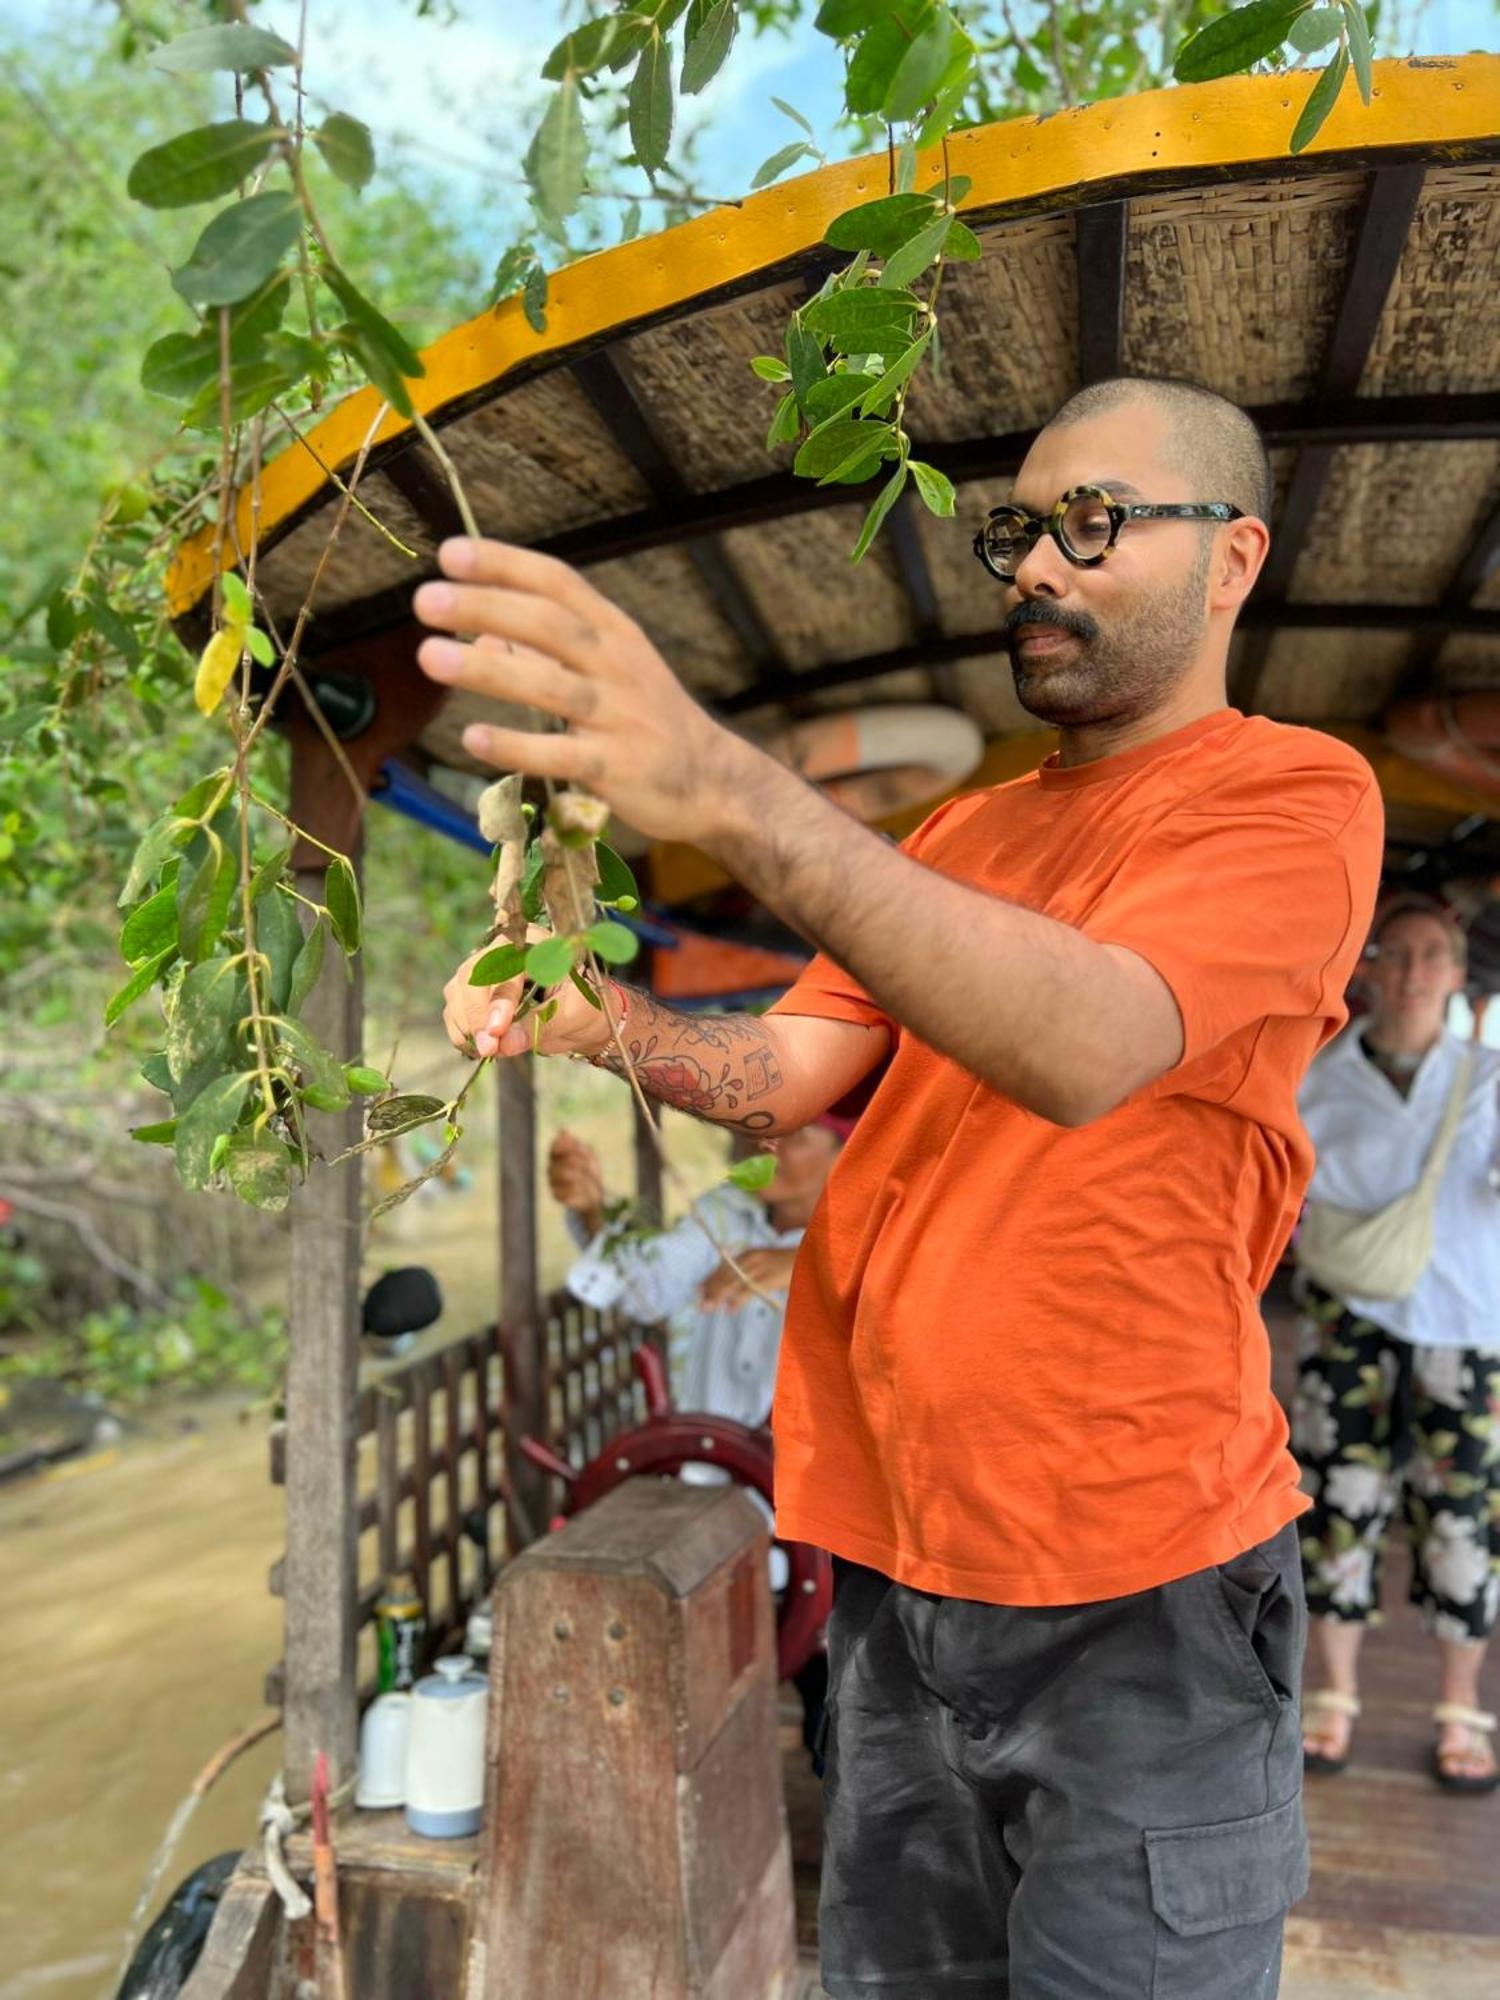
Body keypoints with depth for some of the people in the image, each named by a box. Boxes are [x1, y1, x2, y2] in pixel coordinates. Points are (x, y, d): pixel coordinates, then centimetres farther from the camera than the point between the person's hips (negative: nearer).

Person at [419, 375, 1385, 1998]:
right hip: (892, 1559, 6)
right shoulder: (960, 834, 15)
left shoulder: (1296, 793, -9)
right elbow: (792, 1068, 7)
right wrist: (601, 1022, -14)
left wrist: (732, 797, -40)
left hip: (1135, 1584, -6)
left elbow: (1088, 1046, -28)